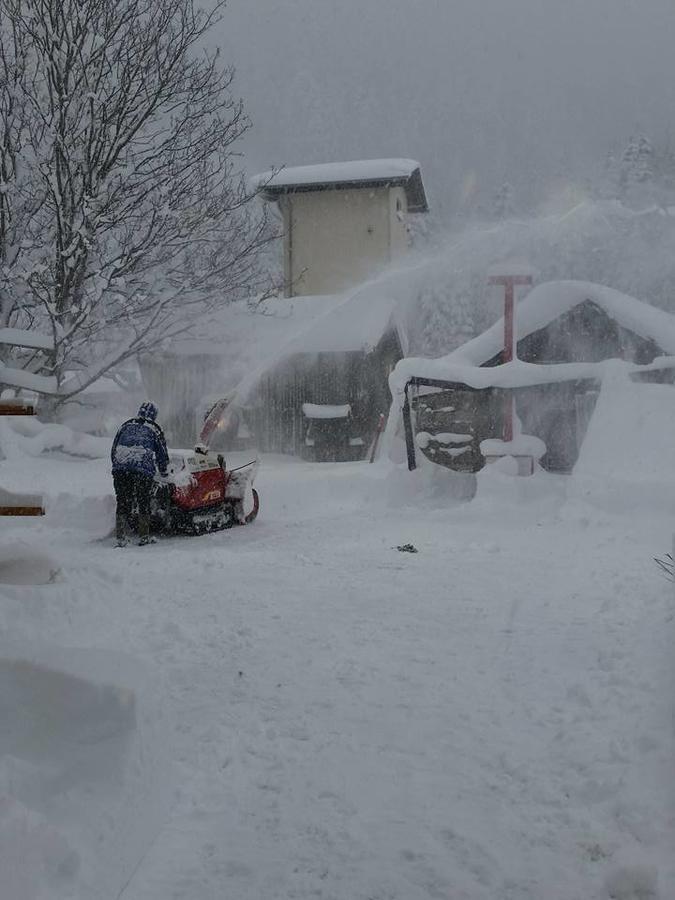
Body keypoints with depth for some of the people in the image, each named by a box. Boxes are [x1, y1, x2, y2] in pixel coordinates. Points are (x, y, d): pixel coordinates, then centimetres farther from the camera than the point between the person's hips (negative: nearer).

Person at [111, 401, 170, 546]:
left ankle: (120, 538, 3)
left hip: (120, 469, 2)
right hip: (144, 469, -2)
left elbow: (113, 451, 24)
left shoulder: (126, 426, 22)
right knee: (144, 504, 12)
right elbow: (162, 454, 17)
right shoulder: (154, 429, 13)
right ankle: (144, 537, 15)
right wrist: (163, 472, 32)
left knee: (122, 504, 9)